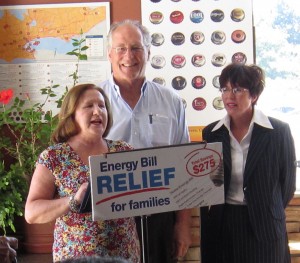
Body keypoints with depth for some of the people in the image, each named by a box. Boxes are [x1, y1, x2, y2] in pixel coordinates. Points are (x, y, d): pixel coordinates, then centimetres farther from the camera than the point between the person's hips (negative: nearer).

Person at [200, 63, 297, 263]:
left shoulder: (279, 132, -5)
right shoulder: (211, 133, 3)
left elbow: (287, 183, 1)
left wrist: (268, 214, 5)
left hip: (263, 228, -2)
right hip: (220, 226, 3)